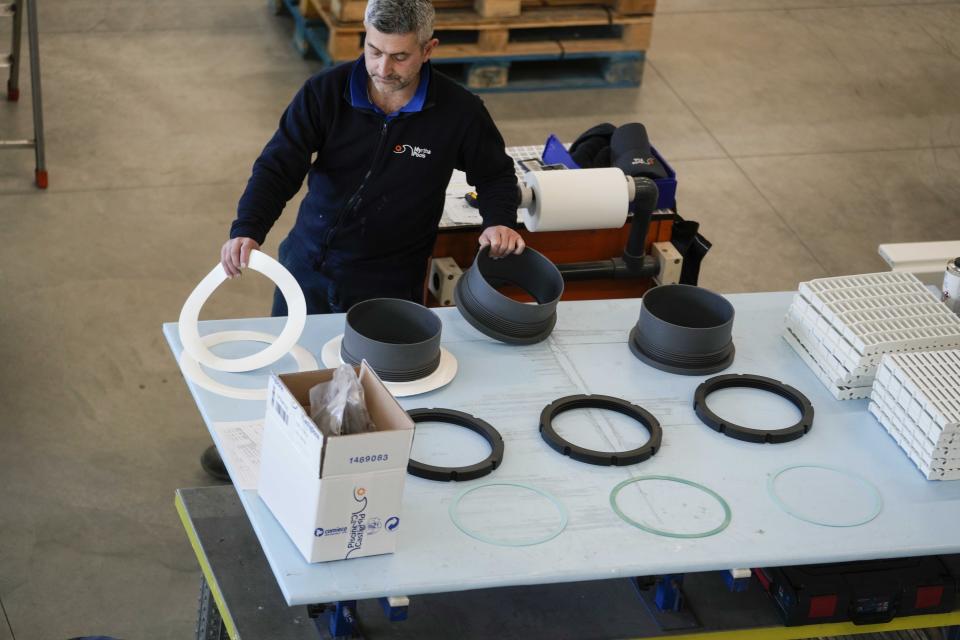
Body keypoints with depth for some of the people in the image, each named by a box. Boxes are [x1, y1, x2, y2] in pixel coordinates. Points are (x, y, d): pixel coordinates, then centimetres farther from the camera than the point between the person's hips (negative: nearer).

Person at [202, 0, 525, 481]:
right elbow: (278, 165, -20)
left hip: (388, 283, -2)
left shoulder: (458, 111, -15)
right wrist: (247, 230, -37)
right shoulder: (325, 92, -15)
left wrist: (499, 221, -18)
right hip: (309, 262, 2)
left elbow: (495, 174, 2)